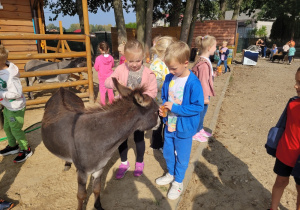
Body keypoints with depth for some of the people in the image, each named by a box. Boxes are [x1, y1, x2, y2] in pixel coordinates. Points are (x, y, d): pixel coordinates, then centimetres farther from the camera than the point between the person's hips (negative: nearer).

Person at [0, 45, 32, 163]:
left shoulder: (10, 76, -29)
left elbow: (17, 93, -27)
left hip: (16, 108, -9)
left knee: (16, 130, 5)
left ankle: (26, 150, 24)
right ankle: (13, 146, 44)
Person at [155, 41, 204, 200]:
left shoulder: (193, 83, -23)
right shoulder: (169, 78, -4)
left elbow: (198, 107, -22)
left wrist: (175, 108, -26)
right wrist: (163, 107, -11)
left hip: (184, 127, -6)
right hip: (169, 124, 6)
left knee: (181, 156, 15)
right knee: (167, 152, 23)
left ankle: (178, 182, 38)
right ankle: (171, 174, 49)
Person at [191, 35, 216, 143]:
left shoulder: (206, 60, 7)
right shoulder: (204, 64, -25)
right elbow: (203, 81, -24)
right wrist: (205, 97, -20)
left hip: (205, 93, 10)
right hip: (203, 94, -10)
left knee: (202, 112, 22)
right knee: (200, 113, 5)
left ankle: (200, 129, 40)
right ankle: (195, 133, 22)